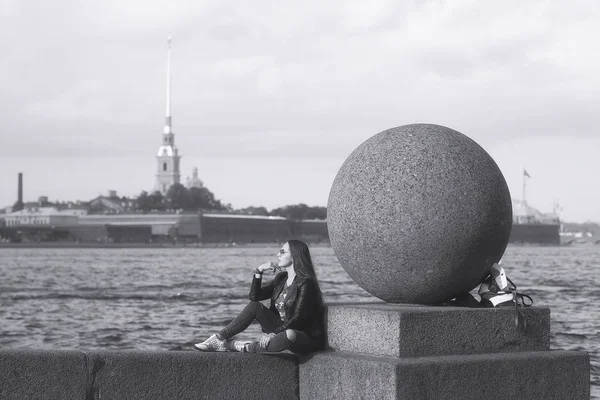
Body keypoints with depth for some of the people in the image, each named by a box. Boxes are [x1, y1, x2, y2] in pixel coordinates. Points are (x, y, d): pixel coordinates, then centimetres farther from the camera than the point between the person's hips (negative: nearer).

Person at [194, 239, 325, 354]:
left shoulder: (305, 284, -15)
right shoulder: (281, 278, 9)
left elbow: (298, 318, -20)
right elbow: (254, 296, 8)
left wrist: (274, 334, -24)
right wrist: (258, 272, -5)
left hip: (307, 338, -7)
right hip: (282, 330, 7)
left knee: (290, 335, -41)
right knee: (254, 305, -6)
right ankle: (219, 338, -12)